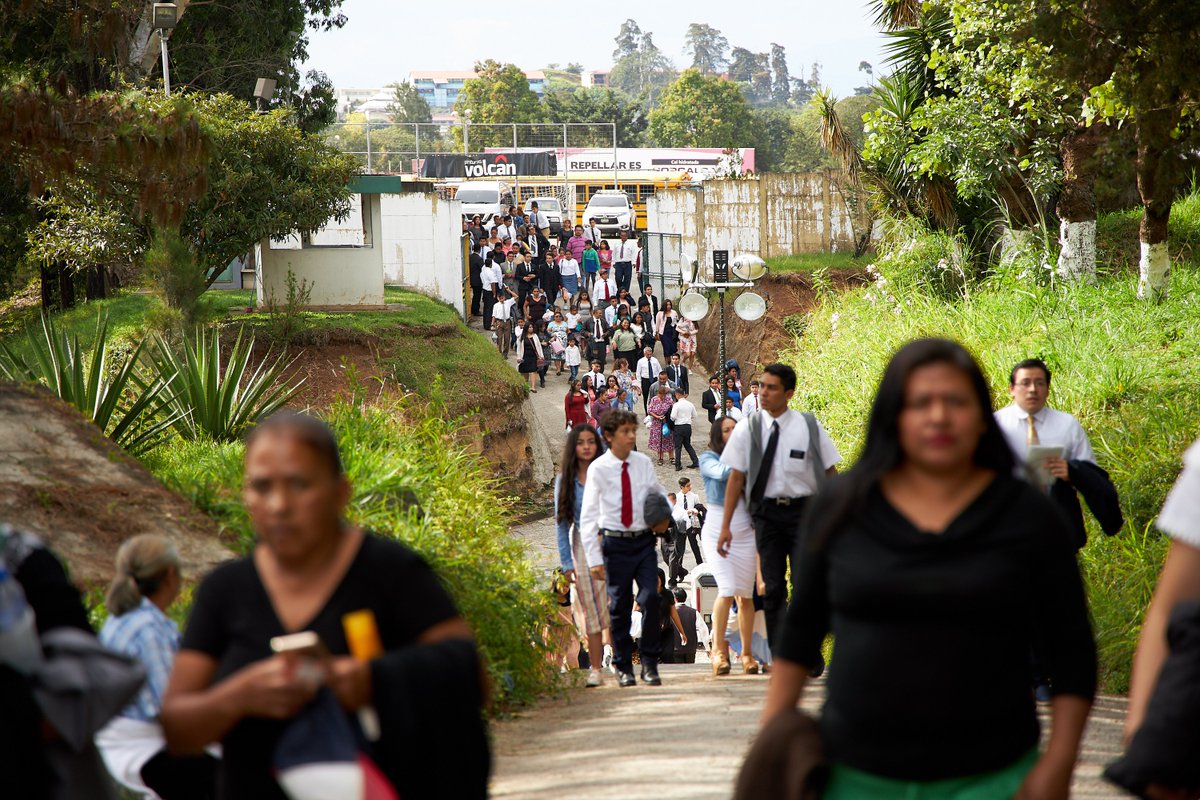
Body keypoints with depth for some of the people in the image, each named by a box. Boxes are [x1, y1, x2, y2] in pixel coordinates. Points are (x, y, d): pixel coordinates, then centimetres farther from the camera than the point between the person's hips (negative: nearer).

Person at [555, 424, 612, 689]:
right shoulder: (565, 479, 6)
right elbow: (562, 523, 8)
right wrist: (567, 562, 3)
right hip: (582, 545, 2)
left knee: (614, 607, -7)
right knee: (590, 610, 3)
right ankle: (595, 669, 6)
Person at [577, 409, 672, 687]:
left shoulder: (644, 463, 3)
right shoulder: (598, 469, -7)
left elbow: (659, 494, 20)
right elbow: (588, 516, -7)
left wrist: (667, 516, -1)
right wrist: (594, 557, -12)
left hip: (644, 540, 2)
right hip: (615, 542, -2)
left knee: (650, 598, -9)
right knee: (620, 606, 4)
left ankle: (649, 664, 3)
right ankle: (623, 667, 17)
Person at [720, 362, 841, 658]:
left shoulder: (809, 426, 0)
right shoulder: (747, 429, 2)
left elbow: (830, 472, 6)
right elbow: (736, 477, 4)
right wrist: (725, 526, 2)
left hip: (804, 509, -1)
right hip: (766, 511, 1)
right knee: (773, 587, 2)